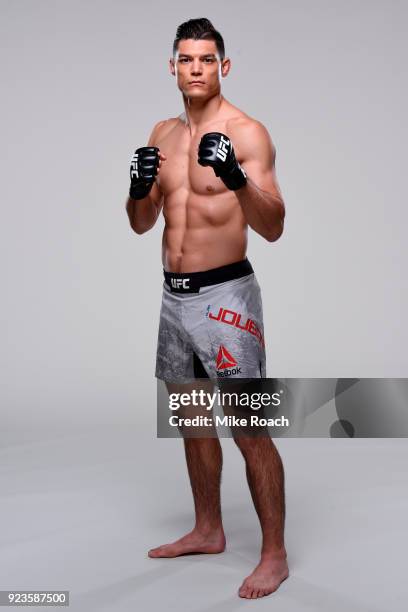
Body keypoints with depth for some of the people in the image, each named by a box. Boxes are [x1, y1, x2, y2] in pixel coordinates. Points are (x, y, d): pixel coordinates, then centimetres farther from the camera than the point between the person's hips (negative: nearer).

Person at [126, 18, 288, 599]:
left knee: (250, 429, -5)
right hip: (174, 294, 7)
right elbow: (142, 224, 13)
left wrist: (237, 178, -35)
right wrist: (139, 189, -9)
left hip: (225, 294, -7)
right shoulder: (162, 133, 11)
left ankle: (275, 555, 9)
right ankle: (208, 530, 34)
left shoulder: (247, 132, -9)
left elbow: (273, 228, -18)